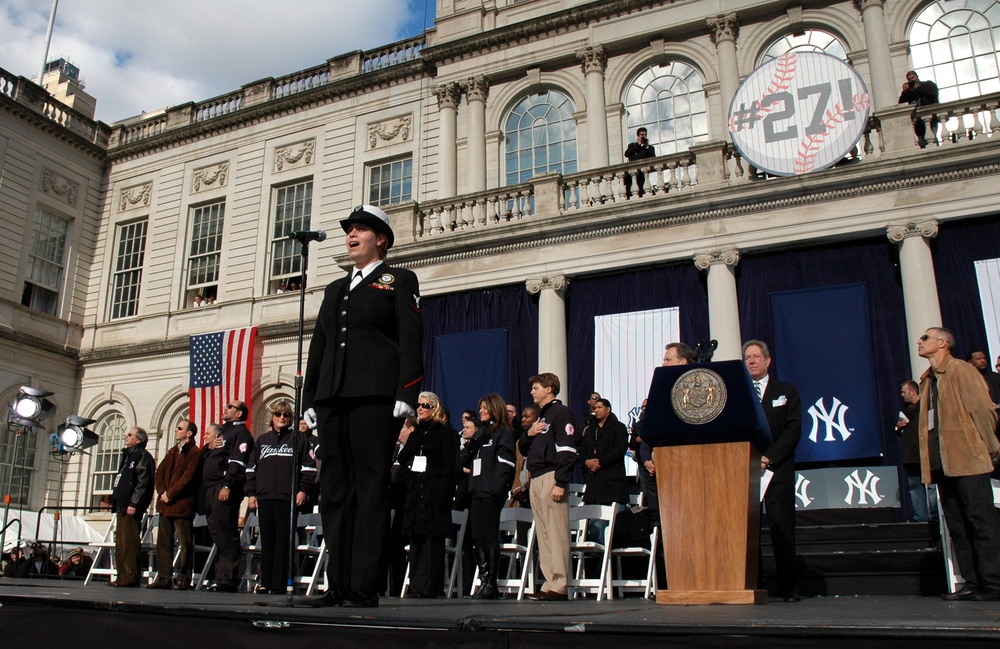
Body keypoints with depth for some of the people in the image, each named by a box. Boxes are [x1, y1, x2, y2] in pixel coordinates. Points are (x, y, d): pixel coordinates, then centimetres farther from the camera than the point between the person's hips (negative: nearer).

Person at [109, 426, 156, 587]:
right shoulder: (128, 455, 24)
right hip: (122, 505, 10)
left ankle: (130, 577, -11)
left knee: (129, 542, -11)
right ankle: (123, 576, 14)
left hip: (131, 507, -10)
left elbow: (143, 482, -16)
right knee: (120, 542, 10)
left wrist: (133, 503, -23)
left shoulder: (143, 456, -6)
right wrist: (116, 503, 19)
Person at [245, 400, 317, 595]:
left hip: (288, 498, -3)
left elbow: (308, 467, 4)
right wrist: (251, 493, 9)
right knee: (267, 541, 5)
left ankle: (279, 584, -2)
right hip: (264, 498, 4)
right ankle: (265, 582, 10)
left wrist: (303, 490, -5)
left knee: (284, 540, -4)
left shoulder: (299, 438, 10)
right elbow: (251, 468, 18)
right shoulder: (262, 440, 20)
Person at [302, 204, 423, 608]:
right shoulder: (335, 289, 25)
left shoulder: (399, 281, 8)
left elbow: (411, 341, -3)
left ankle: (365, 588, -2)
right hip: (332, 399, 6)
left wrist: (406, 394, -14)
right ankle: (338, 586, 10)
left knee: (370, 491, -6)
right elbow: (318, 347, 22)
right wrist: (310, 399, 13)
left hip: (375, 396, -6)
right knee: (335, 493, 4)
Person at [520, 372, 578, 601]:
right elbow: (523, 449, 26)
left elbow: (567, 450, -14)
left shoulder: (561, 412, -4)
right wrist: (529, 434, 4)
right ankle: (550, 582, 11)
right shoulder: (540, 417, 24)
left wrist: (560, 483, -20)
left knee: (556, 531, -9)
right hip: (536, 480, 9)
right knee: (543, 533, 8)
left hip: (551, 478, -9)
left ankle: (559, 585, -8)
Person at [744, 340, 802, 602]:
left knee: (782, 528, -2)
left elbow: (793, 430, 1)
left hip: (777, 469, -1)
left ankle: (788, 588, 3)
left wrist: (769, 458, -10)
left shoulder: (786, 392, 12)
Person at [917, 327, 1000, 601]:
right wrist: (930, 460, 13)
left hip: (967, 459, -9)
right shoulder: (928, 379, 19)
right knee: (957, 526, 9)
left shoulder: (961, 370, -6)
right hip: (943, 462, 9)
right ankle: (972, 583, 14)